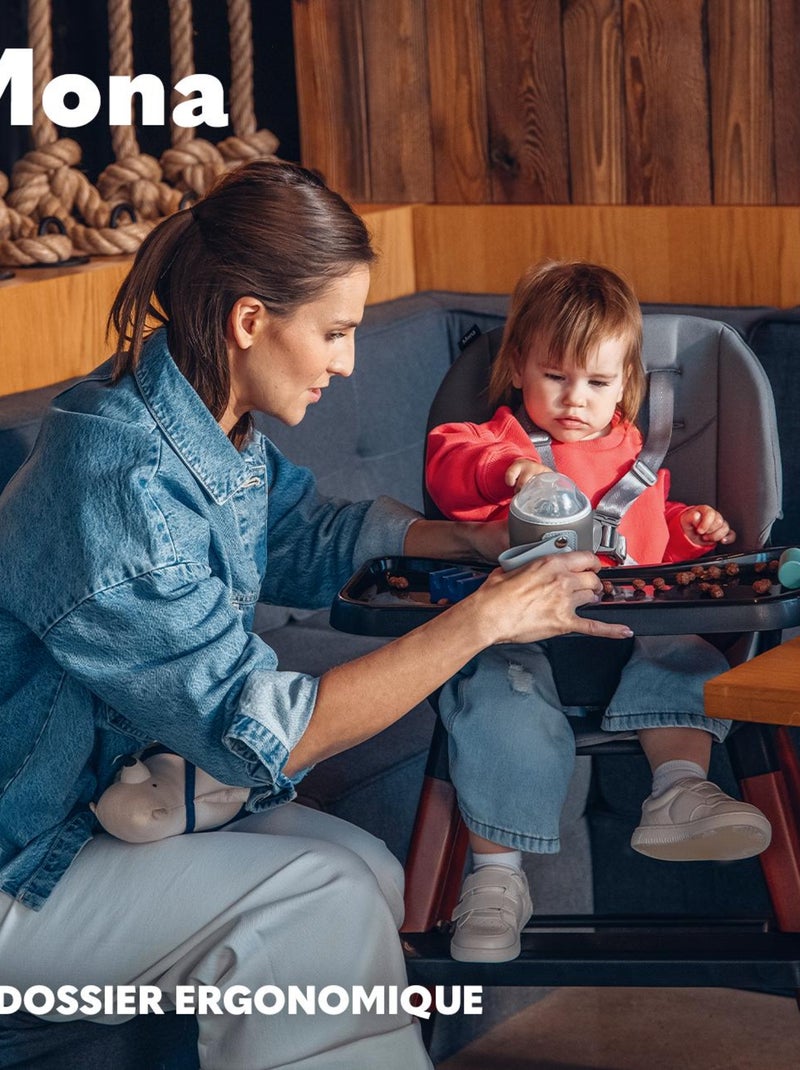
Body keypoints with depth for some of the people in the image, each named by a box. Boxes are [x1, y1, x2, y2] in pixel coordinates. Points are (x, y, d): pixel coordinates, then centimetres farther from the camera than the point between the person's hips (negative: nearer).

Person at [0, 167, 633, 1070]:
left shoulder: (214, 425, -1)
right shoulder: (119, 488, -31)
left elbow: (304, 536, 20)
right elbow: (262, 736, -29)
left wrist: (472, 540, 5)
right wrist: (484, 619, -25)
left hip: (127, 784, 9)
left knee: (371, 872, -6)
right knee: (321, 894, -22)